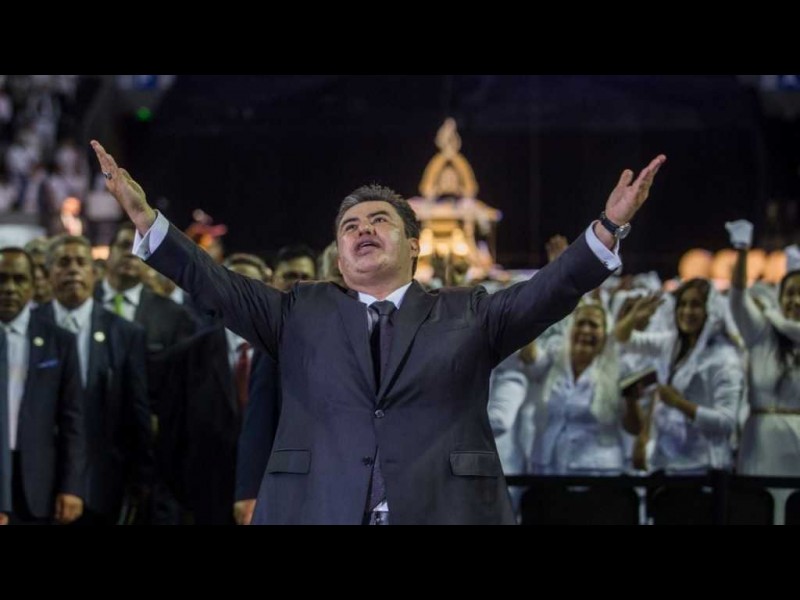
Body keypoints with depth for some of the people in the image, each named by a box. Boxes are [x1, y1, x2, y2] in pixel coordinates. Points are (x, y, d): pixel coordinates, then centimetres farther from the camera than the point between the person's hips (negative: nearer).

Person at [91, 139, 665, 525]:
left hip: (444, 511, 0)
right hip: (318, 512, 1)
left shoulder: (468, 314, 13)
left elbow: (548, 291, 1)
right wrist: (147, 220, -8)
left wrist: (608, 228, -15)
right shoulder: (301, 313, 15)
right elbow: (220, 285, 5)